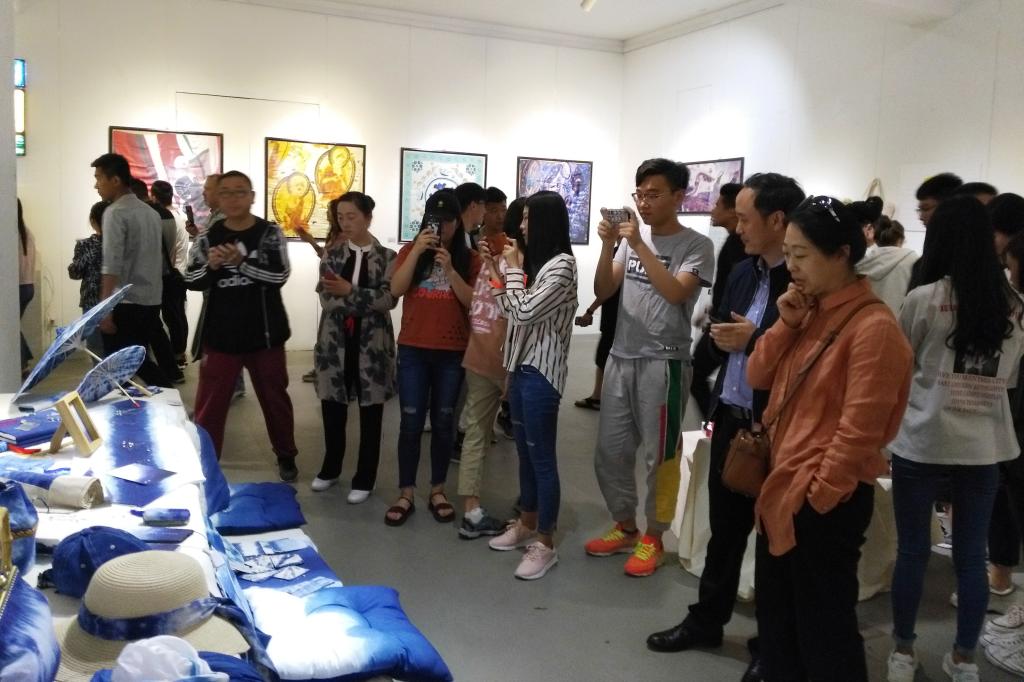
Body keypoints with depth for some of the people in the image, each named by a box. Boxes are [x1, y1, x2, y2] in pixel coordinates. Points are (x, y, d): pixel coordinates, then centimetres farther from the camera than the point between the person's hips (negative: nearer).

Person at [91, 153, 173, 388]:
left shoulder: (115, 212, -11)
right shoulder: (151, 212, 13)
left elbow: (112, 265, -19)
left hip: (125, 303, -8)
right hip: (151, 301, 8)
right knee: (140, 361, 18)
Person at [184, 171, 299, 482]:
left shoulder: (270, 233, -3)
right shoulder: (207, 237, 3)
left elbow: (279, 275, -15)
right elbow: (191, 282, -1)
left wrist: (241, 262, -30)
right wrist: (210, 265, -22)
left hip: (264, 334, -1)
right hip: (220, 336, 1)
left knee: (275, 398, 14)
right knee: (209, 403, 4)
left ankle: (286, 457, 31)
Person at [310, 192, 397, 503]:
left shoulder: (387, 257, -1)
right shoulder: (332, 252, 6)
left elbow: (389, 299, -14)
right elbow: (326, 298, -5)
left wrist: (350, 292, -21)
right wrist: (367, 302, -18)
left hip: (372, 343, -2)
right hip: (335, 340, 3)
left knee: (370, 414, 5)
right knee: (332, 407, 12)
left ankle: (364, 479, 19)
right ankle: (330, 468, 33)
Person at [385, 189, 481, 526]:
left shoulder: (469, 258, 2)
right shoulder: (410, 251, 4)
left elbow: (473, 302, -8)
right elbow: (396, 289, -10)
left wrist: (449, 268, -18)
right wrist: (417, 251, -18)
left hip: (453, 352, 0)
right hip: (413, 349, 0)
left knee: (443, 422, 9)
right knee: (411, 422, 2)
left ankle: (438, 491, 21)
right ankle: (406, 495, 11)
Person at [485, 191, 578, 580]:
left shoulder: (561, 265, -15)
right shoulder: (535, 262, 13)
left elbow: (524, 312, -21)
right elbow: (511, 310, 14)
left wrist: (513, 267, -11)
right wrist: (495, 269, 8)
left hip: (542, 371, -9)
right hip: (521, 366, 10)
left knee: (542, 456, -3)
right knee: (525, 452, 17)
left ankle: (545, 544, 6)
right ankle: (527, 524, 31)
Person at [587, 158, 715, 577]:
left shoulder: (696, 246, -6)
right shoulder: (632, 238, 8)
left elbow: (675, 293, -22)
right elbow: (602, 291, 3)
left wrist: (639, 245, -22)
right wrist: (608, 245, -11)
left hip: (663, 364, -5)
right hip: (620, 358, 6)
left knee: (659, 455, 4)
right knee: (610, 452, 11)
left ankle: (652, 538, 21)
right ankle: (624, 527, 29)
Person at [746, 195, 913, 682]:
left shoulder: (873, 327, -19)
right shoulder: (810, 311, 7)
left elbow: (859, 431, -21)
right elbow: (758, 379, 7)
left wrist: (817, 495, -15)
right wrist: (785, 324, -6)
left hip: (826, 502, -9)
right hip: (782, 486, 9)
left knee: (822, 623, 7)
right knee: (774, 613, 21)